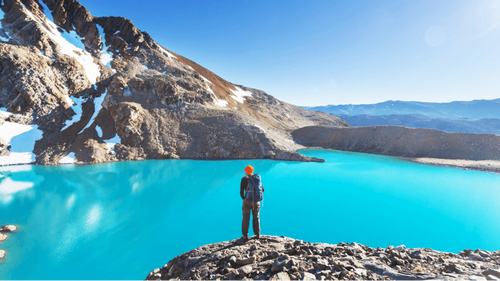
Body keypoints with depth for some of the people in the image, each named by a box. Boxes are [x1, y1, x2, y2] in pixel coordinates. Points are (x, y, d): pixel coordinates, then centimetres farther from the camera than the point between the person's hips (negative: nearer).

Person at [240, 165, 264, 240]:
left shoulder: (244, 179, -9)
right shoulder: (258, 178, 4)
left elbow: (241, 192, -12)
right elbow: (262, 189, 12)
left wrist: (244, 199, 5)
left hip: (247, 201, -4)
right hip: (257, 202, 4)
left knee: (246, 218, 10)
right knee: (256, 218, 18)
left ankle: (245, 235, 16)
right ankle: (257, 234, 25)